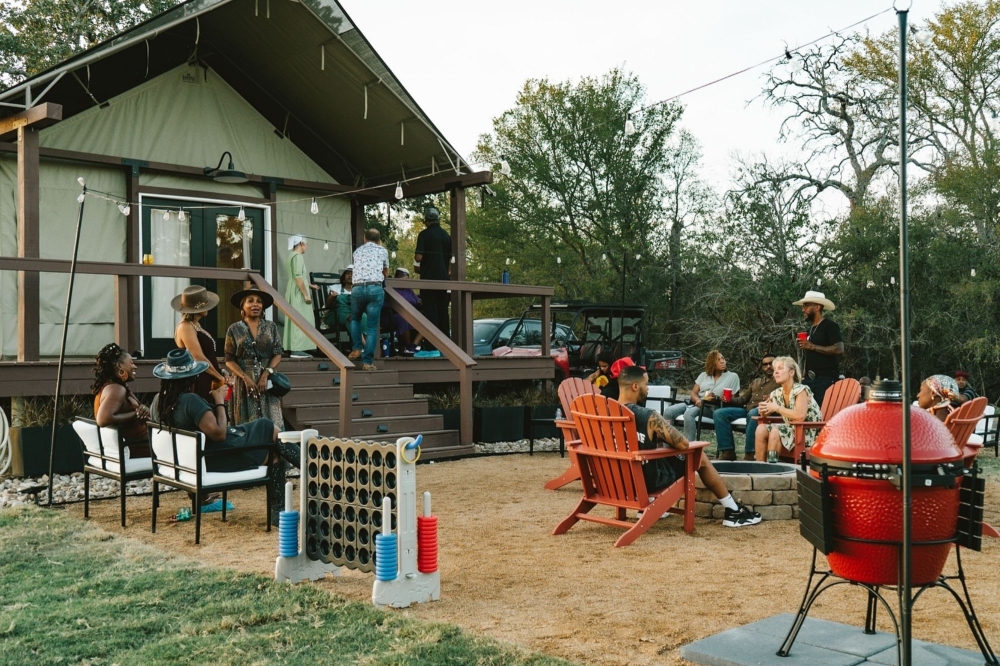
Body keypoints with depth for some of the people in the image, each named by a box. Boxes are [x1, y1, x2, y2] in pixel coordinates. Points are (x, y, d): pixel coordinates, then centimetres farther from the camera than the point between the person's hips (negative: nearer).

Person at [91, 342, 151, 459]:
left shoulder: (113, 387, 12)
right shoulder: (116, 389, -19)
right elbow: (103, 419, -33)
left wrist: (141, 409, -6)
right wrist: (135, 414, -22)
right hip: (132, 451, -10)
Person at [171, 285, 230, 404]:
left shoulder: (195, 325, 14)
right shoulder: (186, 327, -15)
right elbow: (199, 358, -21)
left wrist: (221, 374, 2)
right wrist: (220, 378, -10)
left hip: (205, 382, 10)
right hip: (196, 383, -10)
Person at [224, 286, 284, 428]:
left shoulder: (271, 327, 6)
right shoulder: (234, 329, 2)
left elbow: (277, 354, 3)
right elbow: (229, 360, 1)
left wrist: (266, 374, -11)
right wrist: (245, 377, -12)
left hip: (268, 381, 1)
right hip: (244, 382, -1)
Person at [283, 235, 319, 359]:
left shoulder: (293, 255, 18)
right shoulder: (297, 256, -13)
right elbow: (298, 277, -21)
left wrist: (310, 286, 30)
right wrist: (306, 294, -20)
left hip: (296, 294, 10)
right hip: (298, 294, -10)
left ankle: (296, 349, 11)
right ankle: (297, 350, -10)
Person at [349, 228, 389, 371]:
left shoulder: (357, 251, 22)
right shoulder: (382, 251, 16)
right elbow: (386, 272, 33)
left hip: (357, 288, 2)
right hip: (375, 288, -2)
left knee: (355, 318, 28)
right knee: (372, 326, 0)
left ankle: (357, 349, 15)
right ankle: (367, 361, -4)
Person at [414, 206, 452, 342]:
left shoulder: (424, 235, -8)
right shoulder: (446, 235, 10)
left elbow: (418, 257, -15)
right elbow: (450, 259, 13)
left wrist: (416, 259, 6)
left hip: (428, 277, -5)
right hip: (443, 277, 5)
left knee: (430, 311, -3)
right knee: (443, 310, 10)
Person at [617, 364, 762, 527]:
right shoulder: (648, 417, -24)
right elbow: (683, 444, -17)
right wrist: (663, 434, 2)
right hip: (648, 480, -6)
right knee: (700, 458, 14)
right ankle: (733, 512, 26)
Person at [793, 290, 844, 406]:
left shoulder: (830, 326, -5)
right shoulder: (810, 329, 20)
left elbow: (839, 349, -18)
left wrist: (812, 346, -18)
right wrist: (803, 376, 14)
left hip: (826, 379, -8)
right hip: (809, 379, 8)